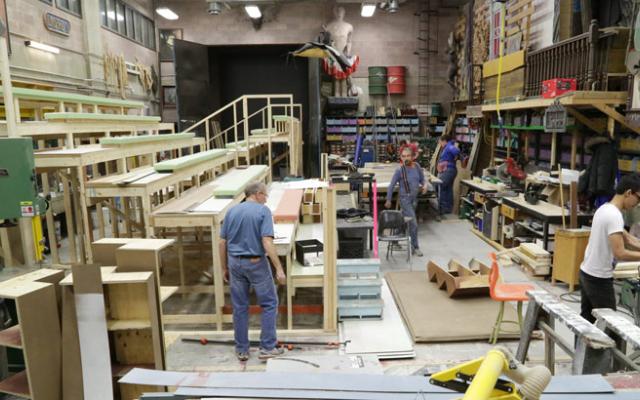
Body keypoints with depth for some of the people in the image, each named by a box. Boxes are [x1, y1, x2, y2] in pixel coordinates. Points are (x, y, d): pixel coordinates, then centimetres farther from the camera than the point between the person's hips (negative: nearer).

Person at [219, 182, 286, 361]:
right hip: (256, 262, -5)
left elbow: (222, 242, 6)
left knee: (240, 307, 13)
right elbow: (267, 242, -19)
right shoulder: (263, 211, -9)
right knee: (269, 303, 10)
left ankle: (242, 350, 21)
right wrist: (279, 269, -17)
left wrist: (225, 268, 15)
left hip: (235, 262, 5)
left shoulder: (232, 211, 6)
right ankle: (267, 347, 11)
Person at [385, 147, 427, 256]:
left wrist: (424, 185, -12)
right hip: (405, 198, -5)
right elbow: (392, 185, -8)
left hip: (415, 198, 5)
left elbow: (422, 179, 11)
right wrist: (388, 200, -1)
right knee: (414, 223, -7)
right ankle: (415, 247, 8)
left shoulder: (417, 166, -2)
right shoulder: (399, 170, -15)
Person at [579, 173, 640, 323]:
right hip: (599, 278, -9)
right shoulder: (614, 216, -22)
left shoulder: (604, 208, 9)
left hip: (586, 273, 9)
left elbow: (628, 239, 15)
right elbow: (620, 253, -26)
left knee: (586, 318, 16)